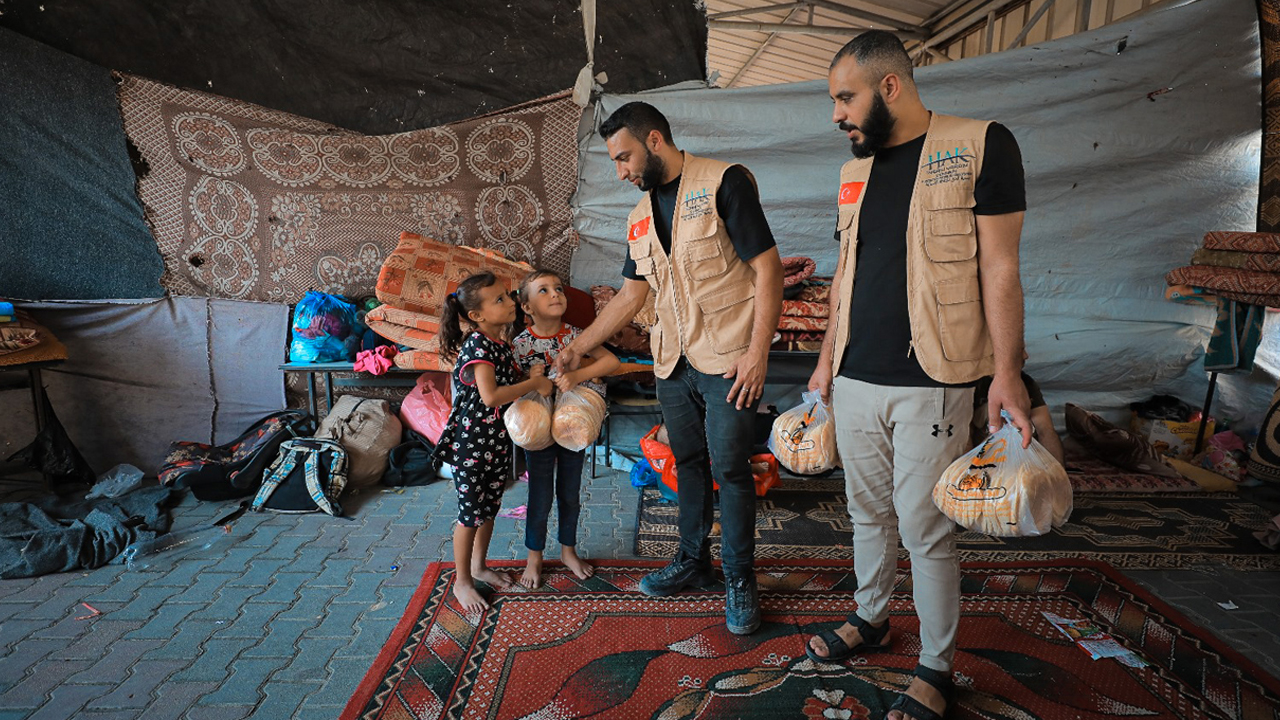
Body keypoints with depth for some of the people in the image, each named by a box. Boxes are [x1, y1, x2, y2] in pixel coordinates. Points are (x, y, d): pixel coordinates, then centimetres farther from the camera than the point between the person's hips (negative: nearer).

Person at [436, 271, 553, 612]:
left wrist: (529, 377, -2)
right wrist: (534, 383, -24)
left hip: (498, 440, 8)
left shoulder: (501, 343, 4)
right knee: (471, 513, 5)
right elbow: (491, 396, -34)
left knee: (490, 507, 19)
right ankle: (462, 581, 21)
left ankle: (479, 566, 38)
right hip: (471, 442, -8)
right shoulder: (476, 347, -23)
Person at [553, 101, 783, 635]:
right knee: (688, 463, 15)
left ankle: (740, 579, 16)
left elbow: (767, 267, -12)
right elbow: (630, 295, 19)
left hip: (727, 360, -6)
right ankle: (693, 560, 31)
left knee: (730, 469, -1)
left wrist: (758, 351, -18)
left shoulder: (722, 183, -8)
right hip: (673, 364, 6)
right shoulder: (640, 216, 13)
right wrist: (578, 347, 17)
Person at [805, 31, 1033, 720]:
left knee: (924, 528, 0)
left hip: (931, 383, -5)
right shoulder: (855, 172, 12)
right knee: (868, 512, 16)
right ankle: (870, 618, 36)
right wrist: (828, 354, 17)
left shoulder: (981, 145, -5)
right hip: (855, 380, 6)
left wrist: (1006, 373, -12)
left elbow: (999, 268, -8)